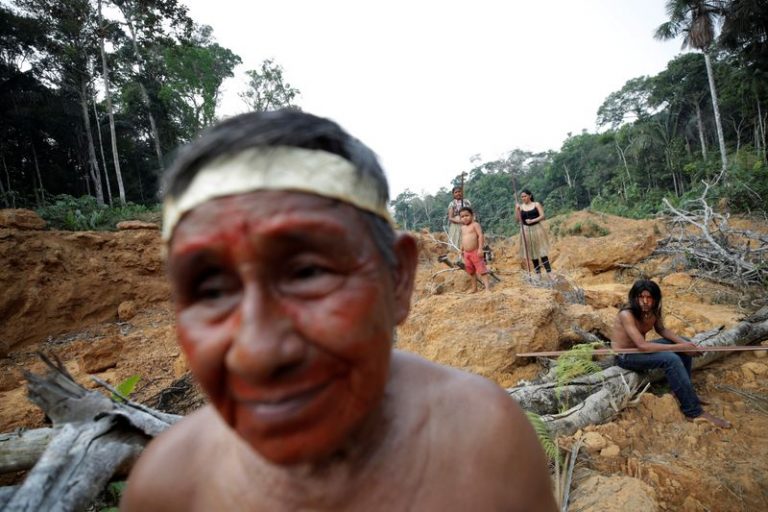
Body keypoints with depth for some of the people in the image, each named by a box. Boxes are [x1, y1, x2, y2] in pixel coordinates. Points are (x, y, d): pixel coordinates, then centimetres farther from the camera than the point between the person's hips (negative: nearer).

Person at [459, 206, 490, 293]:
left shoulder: (475, 224, -9)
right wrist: (462, 250, 21)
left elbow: (480, 236, -16)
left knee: (481, 269, -8)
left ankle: (487, 287, -8)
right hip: (466, 253, 8)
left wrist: (480, 249, -23)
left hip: (475, 251, -8)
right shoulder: (463, 227, 14)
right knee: (470, 271, 15)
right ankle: (474, 288, 26)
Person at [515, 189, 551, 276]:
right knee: (532, 252, 7)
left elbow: (542, 216, -6)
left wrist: (532, 220, -19)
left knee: (542, 251, -7)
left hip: (537, 229, -2)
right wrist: (517, 209, -13)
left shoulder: (536, 204, 1)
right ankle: (538, 273, 15)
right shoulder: (520, 207, 5)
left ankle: (549, 272, -5)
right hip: (526, 231, 2)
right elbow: (518, 220, -2)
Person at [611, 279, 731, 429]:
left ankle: (684, 391, 15)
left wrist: (683, 343, -7)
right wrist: (678, 347, -26)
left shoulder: (653, 309, -7)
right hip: (625, 356, -8)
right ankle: (694, 412, -16)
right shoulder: (626, 314, -30)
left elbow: (662, 329, 10)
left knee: (685, 343, 6)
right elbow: (642, 346, -33)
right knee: (671, 359, -27)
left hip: (639, 347, 9)